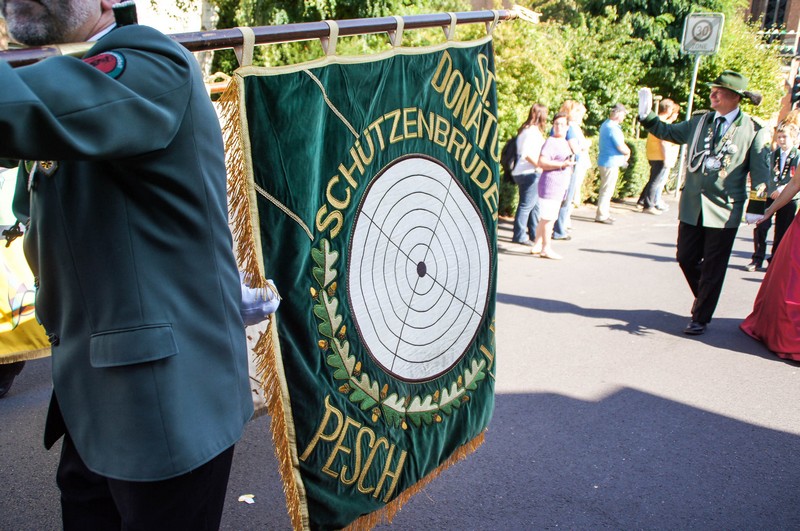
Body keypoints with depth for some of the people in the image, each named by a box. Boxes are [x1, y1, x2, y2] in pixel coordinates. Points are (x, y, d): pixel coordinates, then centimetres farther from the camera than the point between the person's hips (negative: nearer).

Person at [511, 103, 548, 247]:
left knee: (535, 204, 16)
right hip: (530, 174, -10)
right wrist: (539, 165, -21)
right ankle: (519, 236, 1)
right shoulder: (533, 131, -14)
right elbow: (526, 153, -24)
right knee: (526, 205, -5)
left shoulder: (527, 129, 15)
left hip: (531, 173, 10)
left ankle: (535, 234, 24)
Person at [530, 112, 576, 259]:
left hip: (561, 185, 10)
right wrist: (562, 164, -25)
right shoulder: (551, 142, -12)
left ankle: (537, 245, 22)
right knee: (549, 217, -6)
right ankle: (546, 248, 1)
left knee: (546, 217, 14)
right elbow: (542, 162, -23)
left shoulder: (566, 143, 17)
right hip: (550, 183, -10)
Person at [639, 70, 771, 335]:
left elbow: (760, 172, -5)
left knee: (712, 267, 4)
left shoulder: (754, 131, -5)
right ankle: (704, 299, 38)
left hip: (725, 211, -4)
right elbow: (667, 132, 18)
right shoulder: (699, 121, 6)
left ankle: (700, 318, 19)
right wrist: (647, 115, 3)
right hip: (692, 207, 4)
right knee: (686, 258, 11)